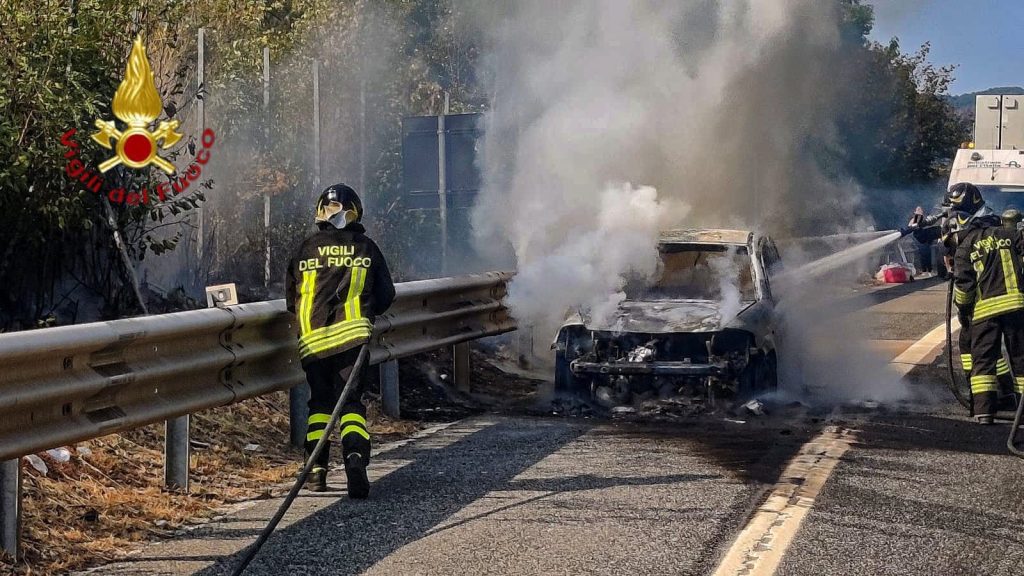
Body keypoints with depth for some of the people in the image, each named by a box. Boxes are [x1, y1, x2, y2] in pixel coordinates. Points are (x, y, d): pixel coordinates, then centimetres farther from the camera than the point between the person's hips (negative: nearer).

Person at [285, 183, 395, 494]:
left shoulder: (307, 248, 6)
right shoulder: (366, 248, 5)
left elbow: (291, 296, 12)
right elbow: (385, 296, 10)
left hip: (312, 338, 1)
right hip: (353, 337, -1)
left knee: (319, 401, 14)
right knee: (351, 401, 1)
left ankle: (317, 470, 8)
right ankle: (355, 455, -23)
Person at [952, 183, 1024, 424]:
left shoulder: (965, 246, 0)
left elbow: (963, 284, -2)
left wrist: (963, 312, 10)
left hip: (984, 309, -2)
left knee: (983, 361, 4)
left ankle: (984, 411, -5)